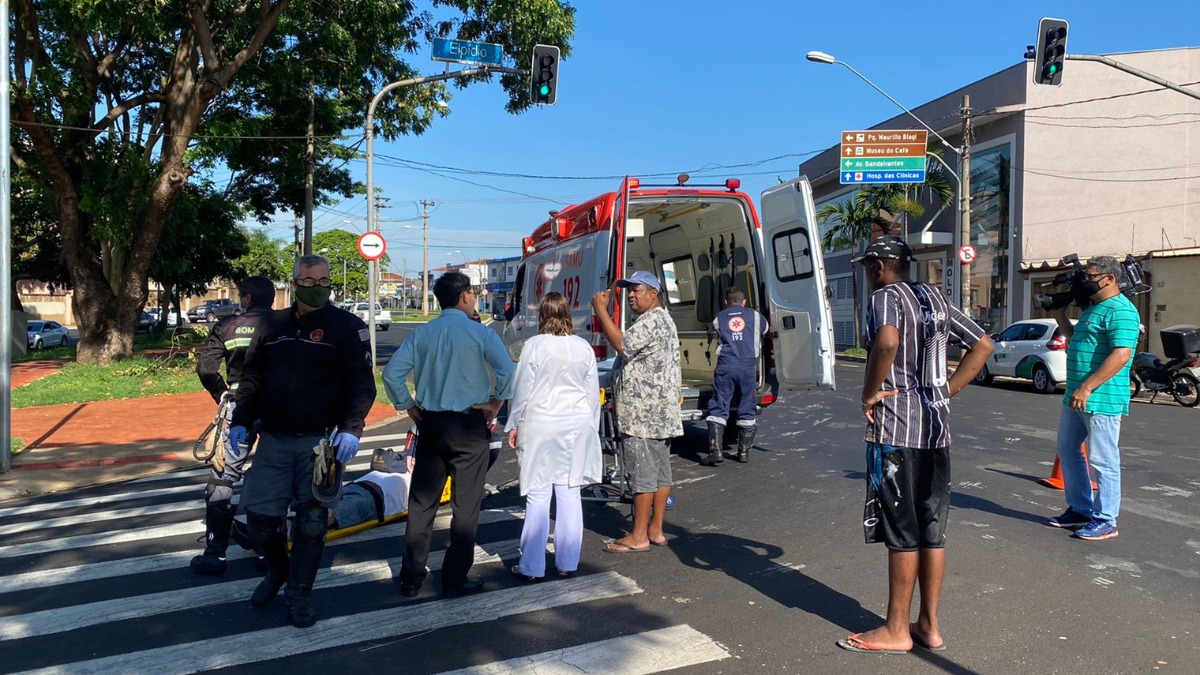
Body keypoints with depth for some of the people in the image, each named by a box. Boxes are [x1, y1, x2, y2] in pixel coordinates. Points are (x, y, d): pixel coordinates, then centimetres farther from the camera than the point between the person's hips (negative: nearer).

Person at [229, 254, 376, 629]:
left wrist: (351, 429, -19)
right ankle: (278, 570, 34)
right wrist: (241, 421, 4)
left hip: (320, 443, -3)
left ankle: (298, 595, 20)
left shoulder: (347, 326, -3)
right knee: (259, 517, 5)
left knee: (312, 521, 2)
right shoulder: (274, 325, 9)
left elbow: (362, 383, -8)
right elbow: (252, 377, 15)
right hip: (273, 441, 4)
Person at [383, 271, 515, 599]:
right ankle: (455, 581, 12)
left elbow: (392, 372, -2)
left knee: (421, 503, 13)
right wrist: (496, 402, -7)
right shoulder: (480, 333, -9)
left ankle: (411, 579, 20)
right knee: (465, 506, 6)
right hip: (468, 427, -4)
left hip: (430, 424, 4)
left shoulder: (421, 334, 3)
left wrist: (408, 407, 7)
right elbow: (507, 371, -22)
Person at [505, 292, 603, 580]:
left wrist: (514, 425, 7)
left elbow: (521, 389, -4)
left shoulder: (534, 346, -7)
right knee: (570, 494, 9)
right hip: (577, 425, 4)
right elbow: (593, 392, 9)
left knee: (538, 496, 1)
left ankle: (532, 566, 8)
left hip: (541, 425, -3)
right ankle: (567, 562, 16)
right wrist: (591, 427, 19)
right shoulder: (584, 347, 4)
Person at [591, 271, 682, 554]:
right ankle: (655, 530, 18)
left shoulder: (652, 321, -14)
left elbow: (621, 344, -26)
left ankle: (638, 536, 0)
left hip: (643, 414, -11)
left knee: (642, 473, -6)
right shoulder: (662, 319, 21)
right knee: (660, 471, 11)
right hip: (660, 413, 11)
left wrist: (601, 310, -21)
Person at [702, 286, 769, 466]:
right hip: (748, 367, 0)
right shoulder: (755, 316, 15)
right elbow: (765, 330, 32)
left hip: (725, 367, 0)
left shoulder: (719, 318, 14)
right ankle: (744, 452, 14)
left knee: (718, 409, 2)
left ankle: (715, 450, -8)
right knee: (746, 410, 10)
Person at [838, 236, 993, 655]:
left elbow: (888, 341, -31)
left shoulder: (885, 296, -8)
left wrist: (870, 392, -18)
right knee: (932, 528, 12)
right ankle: (929, 625, 21)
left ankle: (897, 630, 11)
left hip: (897, 429, -8)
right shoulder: (934, 299, 15)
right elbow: (983, 345, 19)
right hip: (936, 427, 8)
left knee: (901, 531, 0)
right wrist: (946, 391, 13)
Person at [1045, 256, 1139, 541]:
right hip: (1075, 397, 11)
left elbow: (1121, 354, -25)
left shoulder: (1120, 311, -15)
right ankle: (1079, 509, 29)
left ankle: (1105, 521, 7)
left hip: (1101, 400, -11)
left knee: (1103, 461, -2)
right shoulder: (1092, 308, 18)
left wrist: (1087, 387, -27)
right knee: (1068, 452, 17)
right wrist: (1060, 317, 18)